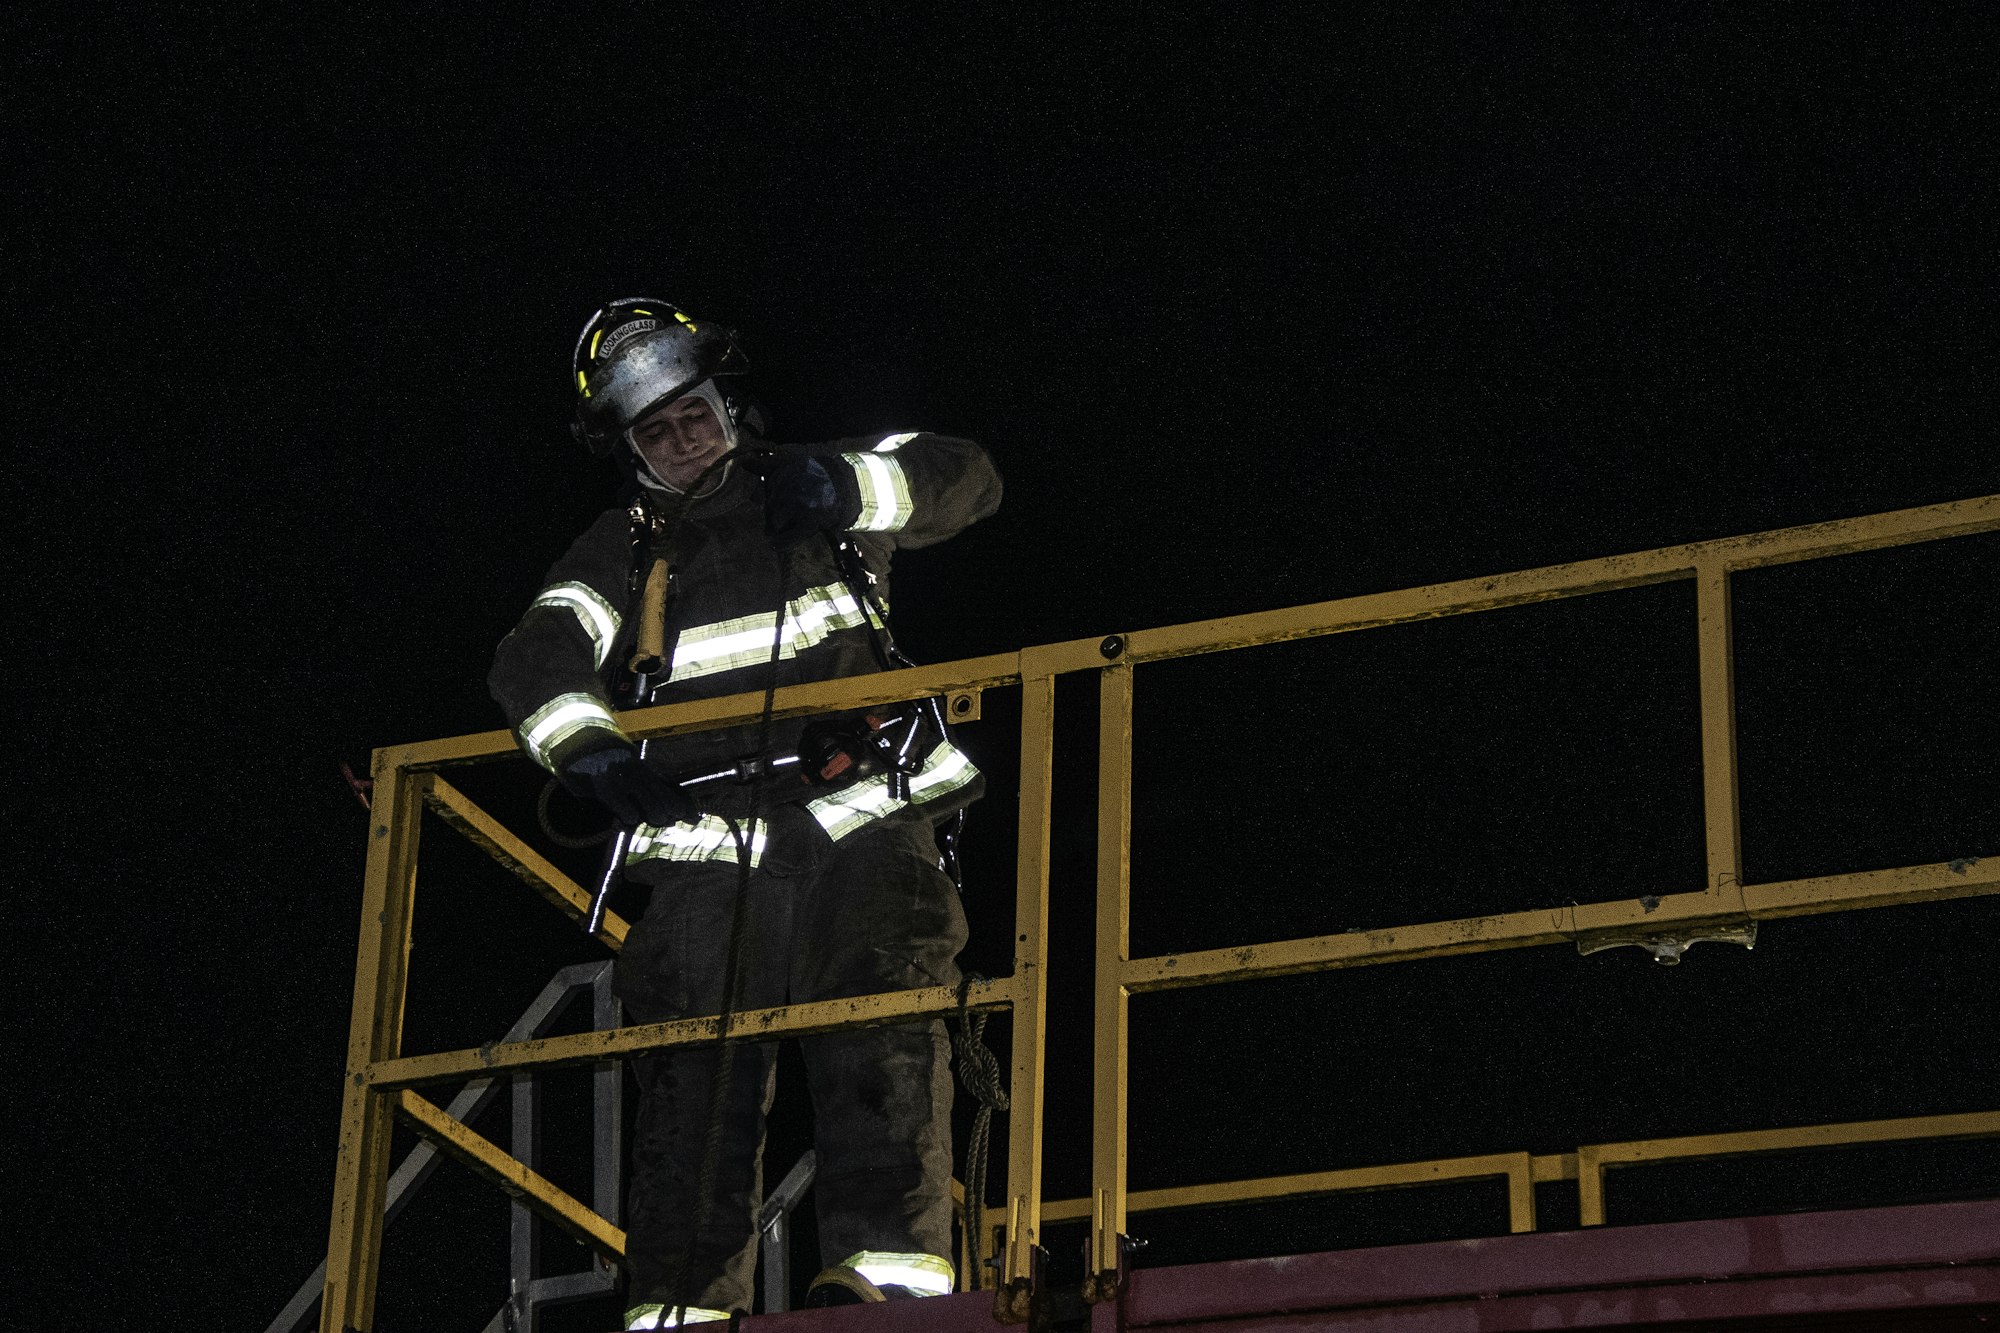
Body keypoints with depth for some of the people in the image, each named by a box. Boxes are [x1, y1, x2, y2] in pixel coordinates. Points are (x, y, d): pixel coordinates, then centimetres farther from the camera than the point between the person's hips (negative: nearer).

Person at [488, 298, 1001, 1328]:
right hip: (708, 847, 2)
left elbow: (966, 479, 10)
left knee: (881, 1043, -18)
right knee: (693, 1079, -7)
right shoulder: (622, 554, 19)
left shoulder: (806, 494, 18)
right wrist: (586, 741, -19)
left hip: (859, 826, -1)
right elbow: (537, 659, 3)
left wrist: (846, 486, -8)